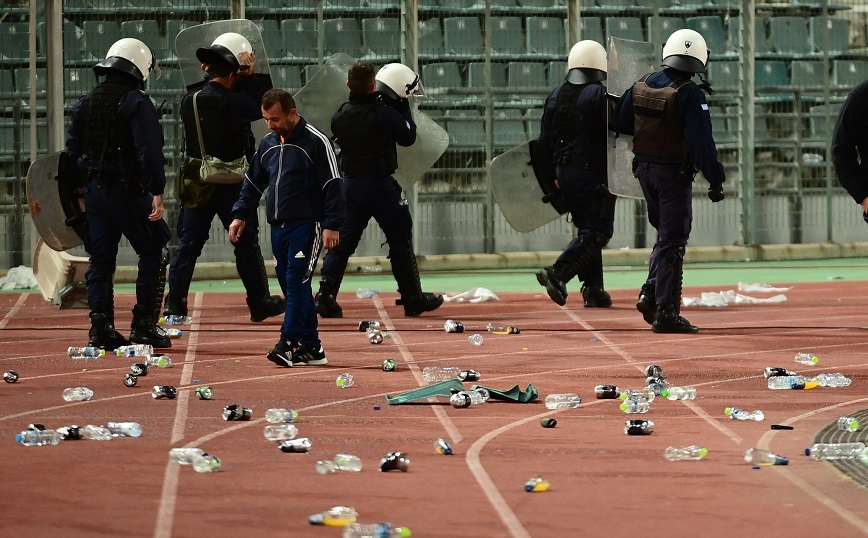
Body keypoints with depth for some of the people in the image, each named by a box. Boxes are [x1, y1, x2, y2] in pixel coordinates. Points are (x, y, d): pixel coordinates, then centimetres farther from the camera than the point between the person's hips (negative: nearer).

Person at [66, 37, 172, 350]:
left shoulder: (85, 104, 12)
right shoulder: (136, 102, -10)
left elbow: (72, 150, 14)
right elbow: (149, 152, -18)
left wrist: (78, 192, 19)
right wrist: (156, 192, -18)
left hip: (93, 191, 6)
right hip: (127, 192, -6)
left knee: (100, 261, 10)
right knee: (153, 254, 4)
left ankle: (101, 329, 4)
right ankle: (144, 326, 0)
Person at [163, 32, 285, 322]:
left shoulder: (189, 100, 0)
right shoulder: (231, 103, -17)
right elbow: (261, 105, -5)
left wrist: (209, 74, 13)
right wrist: (251, 77, 0)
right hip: (231, 186, -5)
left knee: (189, 243, 8)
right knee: (246, 243, 7)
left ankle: (174, 302, 3)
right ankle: (259, 302, 13)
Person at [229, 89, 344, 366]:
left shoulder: (316, 142, -8)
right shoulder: (268, 144, 14)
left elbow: (332, 185, -10)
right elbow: (253, 182, 24)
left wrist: (332, 226, -16)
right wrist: (241, 214, 13)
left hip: (307, 226, -7)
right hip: (278, 227, 7)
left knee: (297, 284, -15)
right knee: (292, 287, 6)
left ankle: (288, 344, -20)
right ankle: (311, 348, 10)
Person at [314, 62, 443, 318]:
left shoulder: (340, 116, -1)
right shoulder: (385, 114, -17)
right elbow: (408, 137, -5)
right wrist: (403, 109, 4)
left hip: (350, 184, 4)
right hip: (381, 186, -4)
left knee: (342, 241, 8)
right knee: (400, 240, 7)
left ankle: (326, 296, -3)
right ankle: (413, 299, 13)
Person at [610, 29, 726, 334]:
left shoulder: (641, 86, 3)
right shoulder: (690, 94, -17)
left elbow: (619, 123, 12)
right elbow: (701, 141, -21)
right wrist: (715, 180, -17)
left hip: (645, 169, 6)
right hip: (674, 174, -6)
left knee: (665, 234, 21)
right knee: (672, 242, -2)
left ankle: (651, 293, 9)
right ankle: (666, 311, -3)